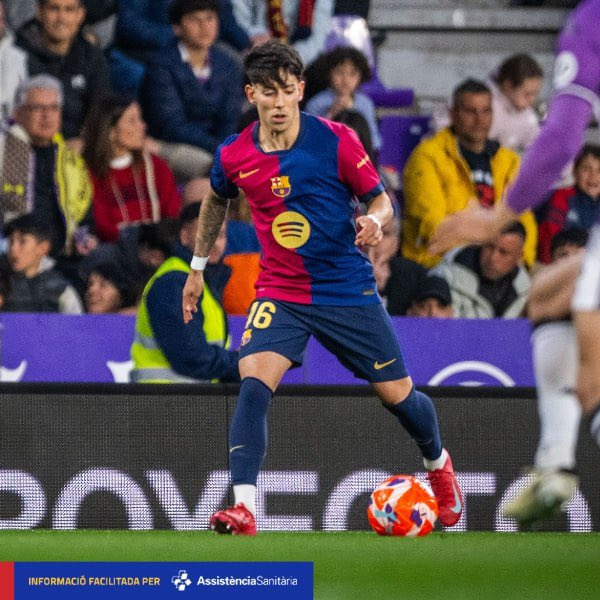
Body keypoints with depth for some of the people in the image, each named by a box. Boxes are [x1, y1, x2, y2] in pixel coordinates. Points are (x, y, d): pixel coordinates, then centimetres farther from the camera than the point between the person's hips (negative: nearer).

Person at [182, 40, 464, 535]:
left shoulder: (335, 141, -13)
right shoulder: (234, 156, -5)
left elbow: (381, 199, -5)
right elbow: (216, 201, 18)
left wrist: (375, 221, -28)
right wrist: (198, 268, 22)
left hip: (349, 289, -1)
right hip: (280, 293, 1)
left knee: (397, 394, 8)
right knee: (253, 383, -24)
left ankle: (438, 465, 41)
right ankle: (244, 508, -28)